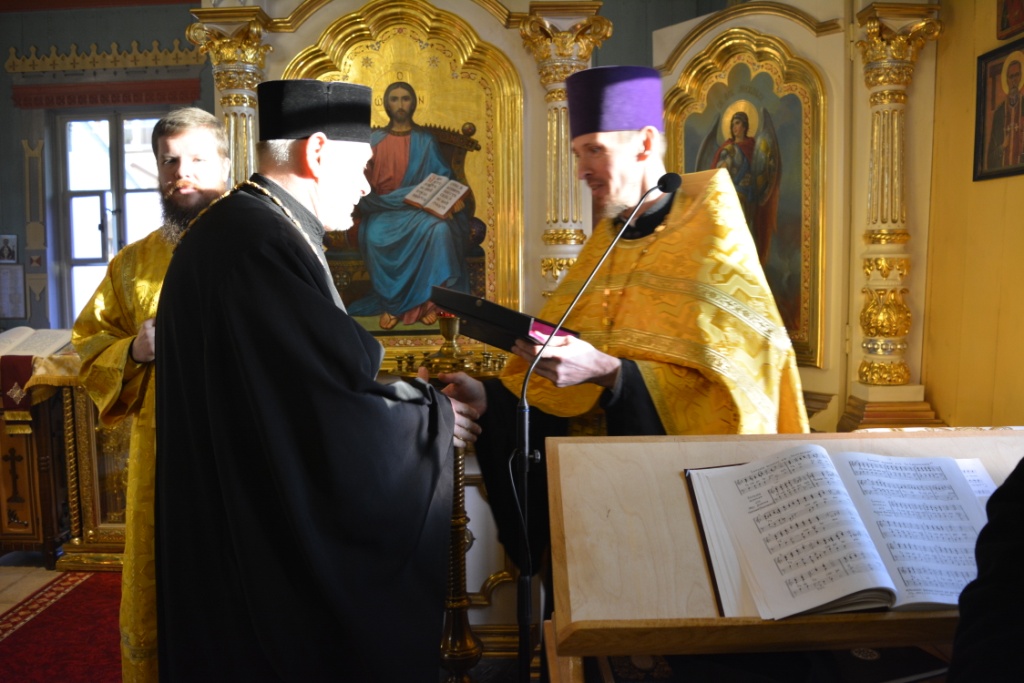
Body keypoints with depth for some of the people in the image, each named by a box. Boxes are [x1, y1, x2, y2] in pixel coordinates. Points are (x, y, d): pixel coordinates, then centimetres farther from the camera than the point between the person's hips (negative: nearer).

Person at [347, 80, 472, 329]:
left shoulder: (425, 141, 12)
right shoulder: (375, 140, 11)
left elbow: (443, 176, 6)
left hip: (421, 208, 0)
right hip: (384, 209, 0)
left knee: (439, 228, -34)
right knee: (375, 236, -35)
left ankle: (428, 299, -24)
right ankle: (391, 302, -19)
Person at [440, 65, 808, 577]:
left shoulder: (710, 230, -5)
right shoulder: (604, 243, 13)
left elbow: (723, 375, -15)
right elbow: (561, 366, 11)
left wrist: (608, 371, -27)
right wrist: (488, 396, -4)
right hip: (602, 428, 6)